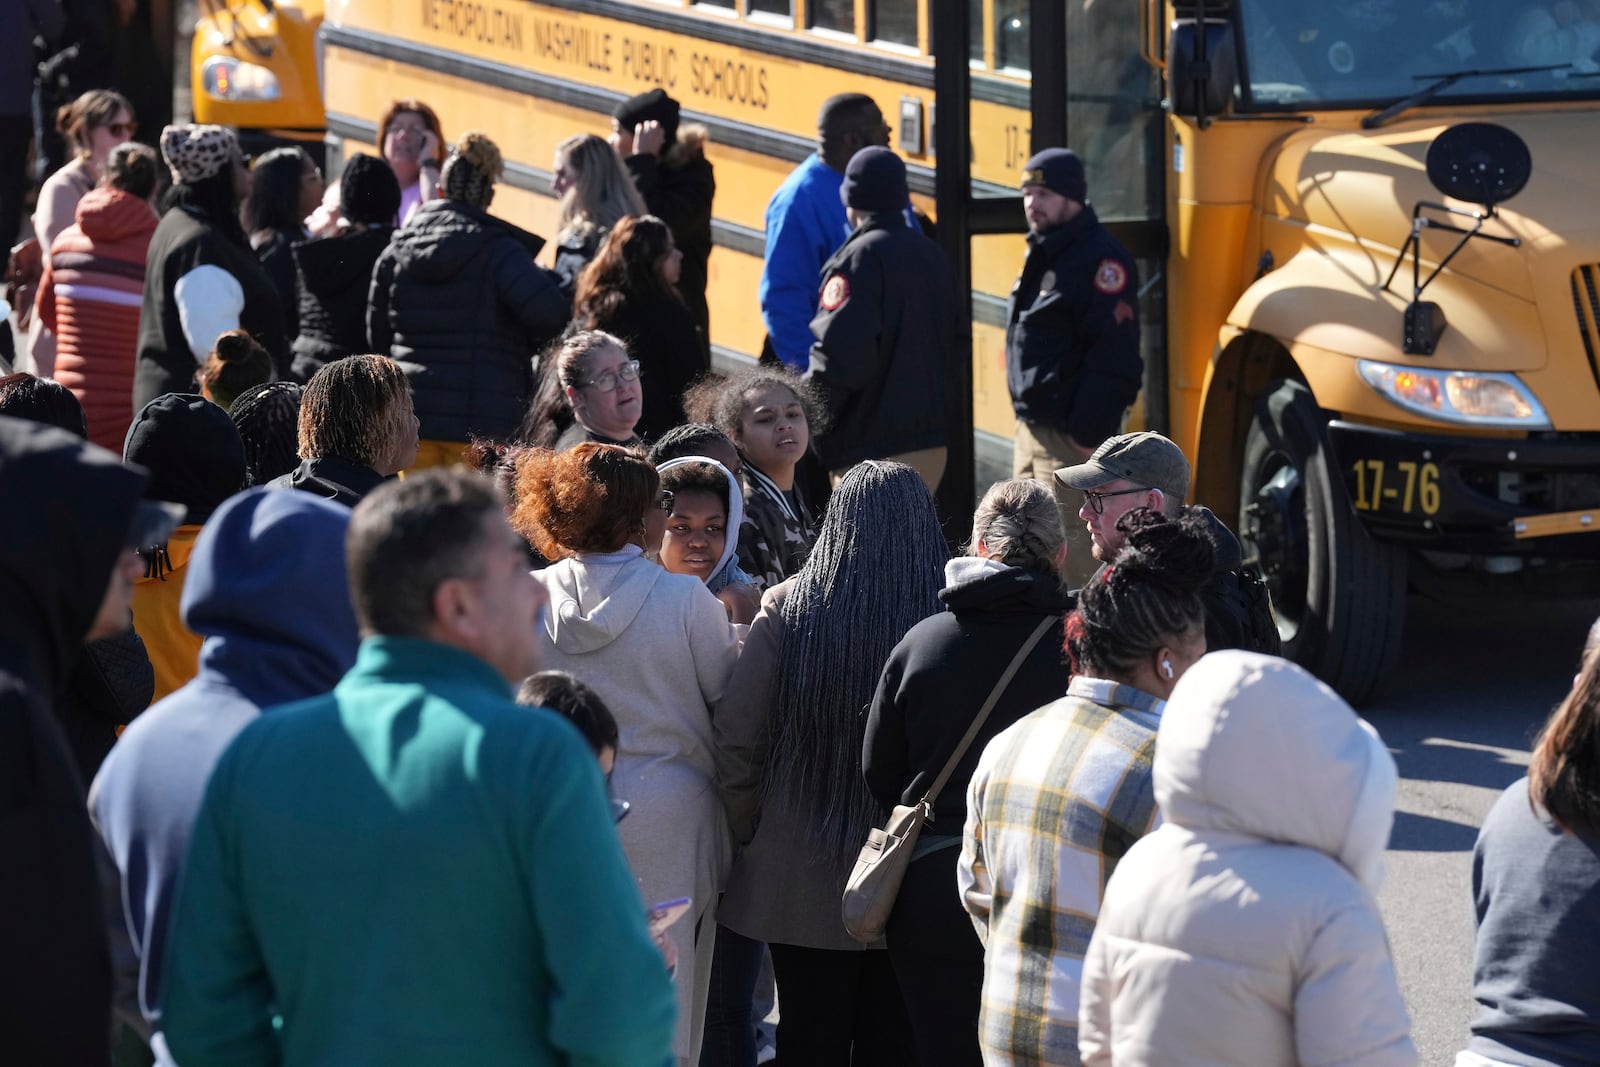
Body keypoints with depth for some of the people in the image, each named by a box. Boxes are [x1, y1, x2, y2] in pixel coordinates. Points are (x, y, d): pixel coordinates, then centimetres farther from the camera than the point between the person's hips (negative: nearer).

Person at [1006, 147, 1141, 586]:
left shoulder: (1099, 259, -16)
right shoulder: (1044, 256, 15)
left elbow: (1113, 356, -22)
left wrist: (1090, 430, -24)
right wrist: (1027, 416, 18)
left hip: (1071, 435, -10)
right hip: (1033, 429, 10)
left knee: (1071, 550, -10)